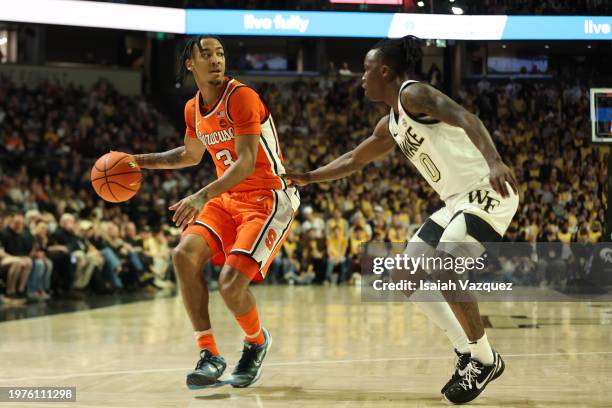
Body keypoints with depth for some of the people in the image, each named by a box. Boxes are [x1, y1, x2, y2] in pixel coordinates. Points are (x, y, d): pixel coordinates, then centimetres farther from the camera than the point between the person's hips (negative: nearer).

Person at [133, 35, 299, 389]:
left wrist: (203, 196, -33)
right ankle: (210, 355, -6)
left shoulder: (241, 97, -17)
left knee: (231, 283, -21)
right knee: (185, 254, -15)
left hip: (268, 198, -7)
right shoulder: (194, 109, 8)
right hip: (228, 198, 7)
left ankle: (257, 341, 13)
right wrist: (141, 161, 17)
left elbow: (246, 163, -24)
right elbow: (191, 155, 27)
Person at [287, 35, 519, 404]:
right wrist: (308, 178, 31)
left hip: (487, 194, -10)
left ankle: (485, 360, -4)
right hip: (457, 202, 10)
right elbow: (353, 160, 32)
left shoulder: (413, 93, -13)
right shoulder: (391, 124, 16)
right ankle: (467, 353, 15)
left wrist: (494, 161, -45)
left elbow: (465, 118, -29)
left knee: (444, 272, -23)